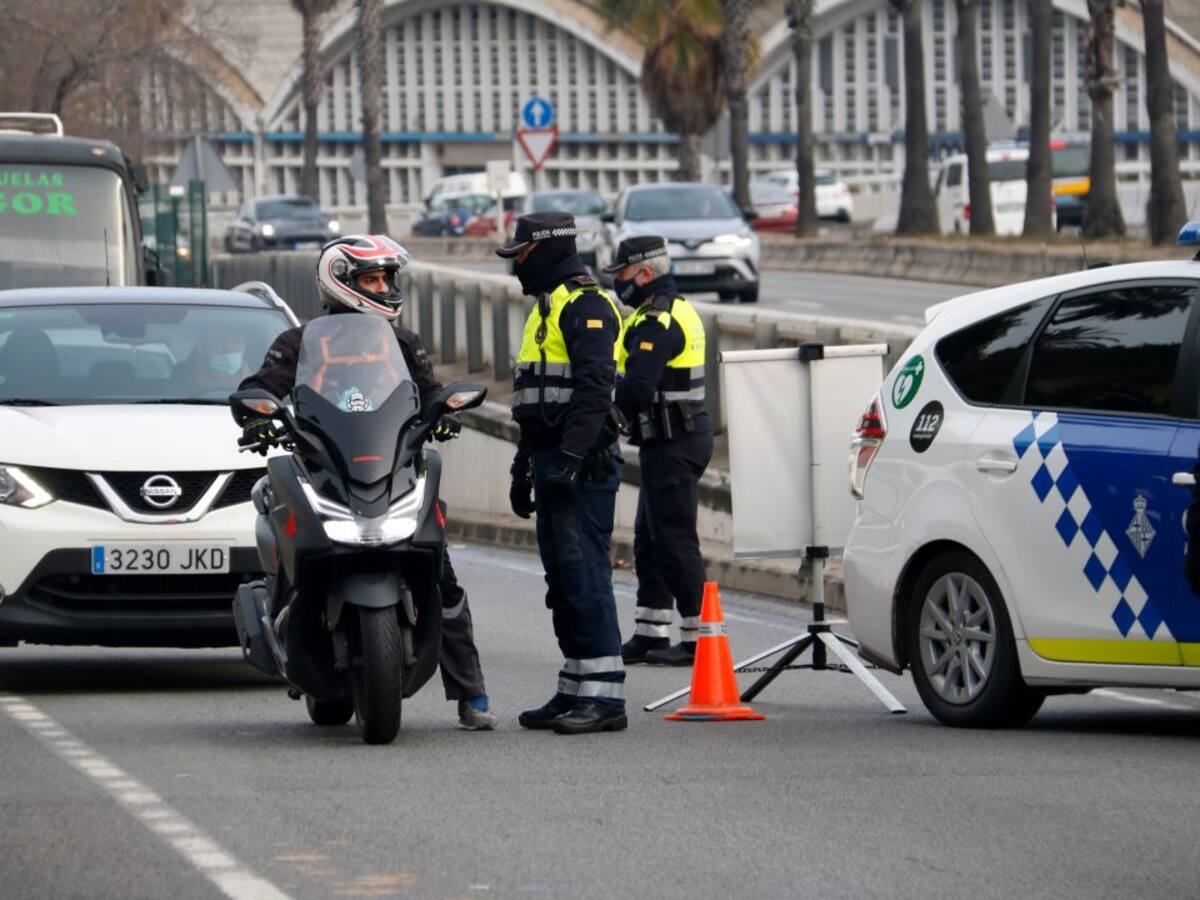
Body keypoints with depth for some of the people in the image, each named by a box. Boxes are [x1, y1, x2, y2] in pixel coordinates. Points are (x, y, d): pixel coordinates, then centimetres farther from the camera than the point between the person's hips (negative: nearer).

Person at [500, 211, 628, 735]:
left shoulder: (585, 304, -10)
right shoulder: (547, 308, 23)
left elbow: (595, 387, -20)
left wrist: (569, 456, -25)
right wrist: (524, 465, 27)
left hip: (582, 466, -11)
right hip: (553, 463, 11)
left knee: (585, 574, -12)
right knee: (563, 579, 11)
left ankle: (605, 696, -14)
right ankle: (576, 692, 14)